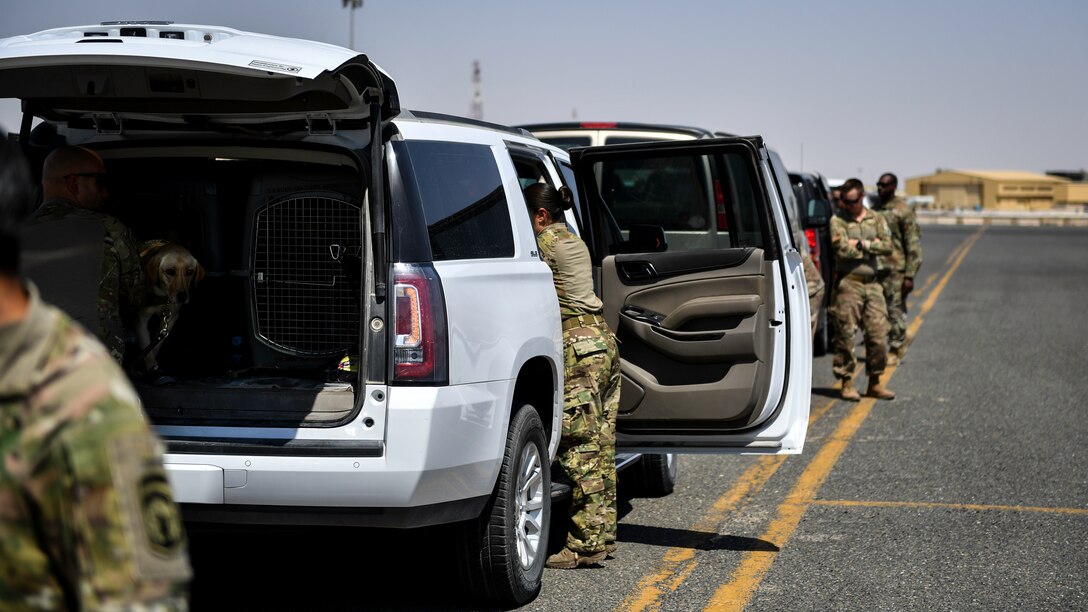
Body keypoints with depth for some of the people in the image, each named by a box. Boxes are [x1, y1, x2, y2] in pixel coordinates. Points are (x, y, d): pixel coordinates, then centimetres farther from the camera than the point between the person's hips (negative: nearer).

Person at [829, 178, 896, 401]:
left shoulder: (876, 219, 12)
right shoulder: (838, 220, 0)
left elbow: (887, 246, -2)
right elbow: (842, 250, -14)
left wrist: (861, 244, -10)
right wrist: (872, 246, -4)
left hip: (872, 284, 4)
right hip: (849, 284, -4)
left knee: (878, 334, 3)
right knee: (846, 335, -3)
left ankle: (875, 383, 14)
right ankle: (847, 383, 5)